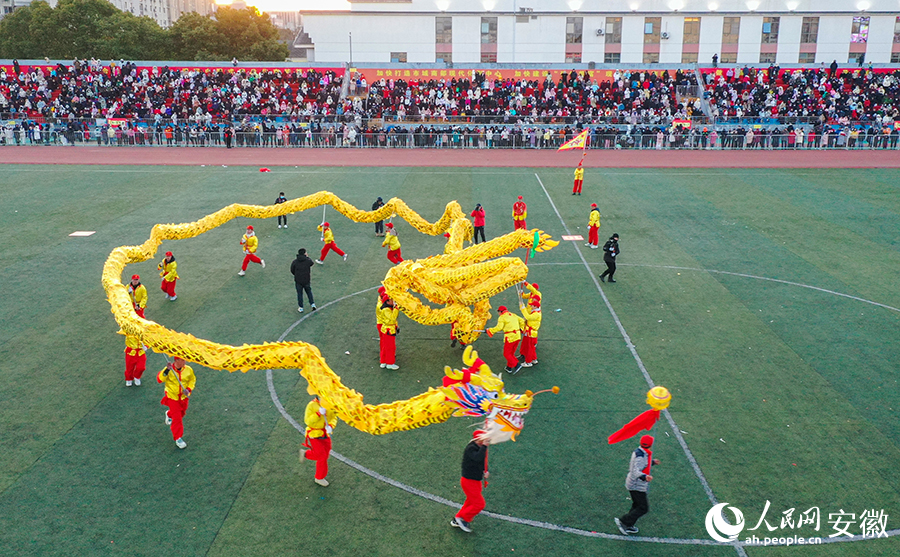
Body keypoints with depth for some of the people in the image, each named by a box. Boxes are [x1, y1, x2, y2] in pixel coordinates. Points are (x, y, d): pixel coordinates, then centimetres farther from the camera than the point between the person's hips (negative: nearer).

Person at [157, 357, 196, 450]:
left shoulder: (188, 370, -11)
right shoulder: (169, 370, -18)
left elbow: (192, 380, 4)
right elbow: (159, 379, -26)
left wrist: (189, 389, -11)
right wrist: (166, 371, -39)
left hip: (183, 396, 4)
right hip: (172, 397, -4)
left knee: (181, 413, 24)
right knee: (177, 418, -6)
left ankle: (169, 414, 59)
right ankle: (178, 439, 6)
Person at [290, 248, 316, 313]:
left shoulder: (294, 262, -10)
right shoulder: (308, 261, -12)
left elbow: (292, 271, -1)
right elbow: (311, 263, 11)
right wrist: (307, 257, 22)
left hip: (298, 281, 0)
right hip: (306, 281, 0)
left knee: (299, 293, 13)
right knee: (309, 292, 22)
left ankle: (301, 308, 19)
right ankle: (312, 304, 19)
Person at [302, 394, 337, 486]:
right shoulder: (311, 405, -20)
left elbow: (334, 418, -4)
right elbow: (307, 421, -22)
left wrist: (330, 426, -25)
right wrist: (319, 413, -34)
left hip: (325, 434, 6)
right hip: (314, 434, -6)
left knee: (325, 454, 15)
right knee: (322, 456, -2)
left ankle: (306, 453, 40)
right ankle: (320, 478, 20)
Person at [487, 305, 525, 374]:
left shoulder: (502, 317, -7)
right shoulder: (513, 315, 14)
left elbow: (499, 327, -17)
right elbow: (522, 321, 15)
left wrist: (489, 331, -9)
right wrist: (521, 328, 31)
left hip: (510, 337, -8)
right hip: (517, 336, 8)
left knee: (507, 354, 4)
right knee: (511, 353, 19)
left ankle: (517, 365, -8)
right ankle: (509, 368, 27)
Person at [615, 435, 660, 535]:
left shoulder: (638, 451, 2)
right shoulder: (640, 457, -27)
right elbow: (635, 472, -37)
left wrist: (652, 462, 30)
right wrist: (644, 477, -56)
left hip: (632, 483, 10)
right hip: (637, 486, -10)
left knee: (637, 505, 21)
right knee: (643, 508, -2)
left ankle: (628, 526, 32)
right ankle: (623, 521, 1)